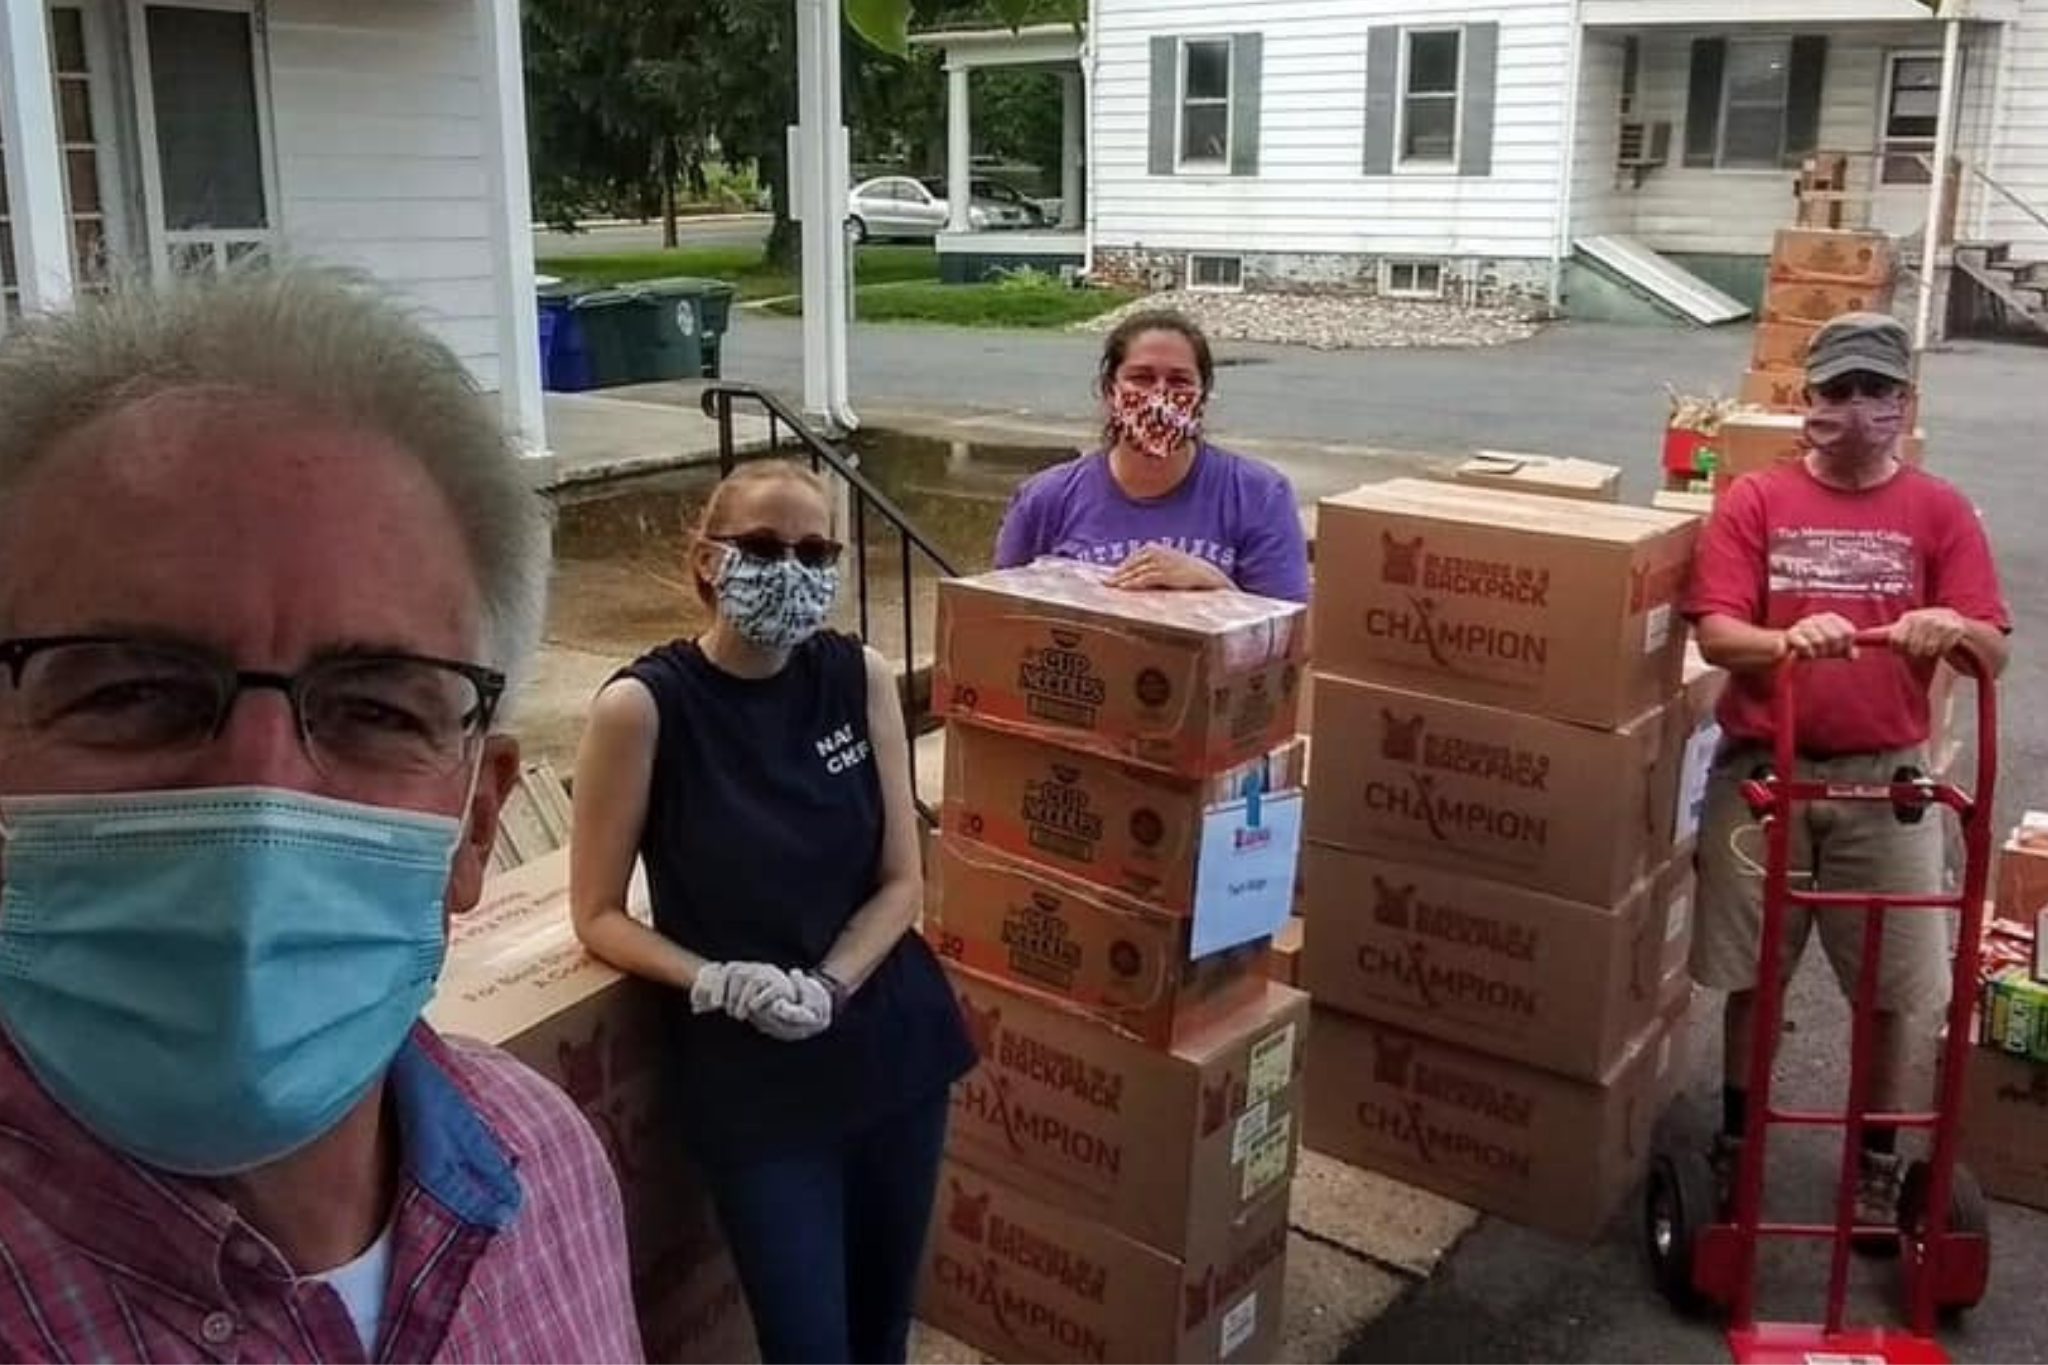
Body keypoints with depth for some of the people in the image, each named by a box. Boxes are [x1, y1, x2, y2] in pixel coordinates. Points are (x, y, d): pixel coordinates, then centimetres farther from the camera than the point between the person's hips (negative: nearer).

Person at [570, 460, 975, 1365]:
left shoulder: (861, 678, -3)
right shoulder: (643, 706, -13)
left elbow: (902, 880, 1)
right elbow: (597, 915, -5)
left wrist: (826, 987, -15)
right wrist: (718, 985, -21)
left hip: (889, 1041, 4)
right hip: (750, 1076, -3)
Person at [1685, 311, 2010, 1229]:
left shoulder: (1940, 511, 1)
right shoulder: (1754, 501, -1)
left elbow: (1993, 651, -4)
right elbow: (1715, 634, -10)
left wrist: (1952, 628, -27)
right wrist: (1787, 640, -31)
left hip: (1887, 776, 1)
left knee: (1899, 984, 6)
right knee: (1751, 971, 11)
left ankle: (1879, 1160, 25)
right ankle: (1736, 1138, 30)